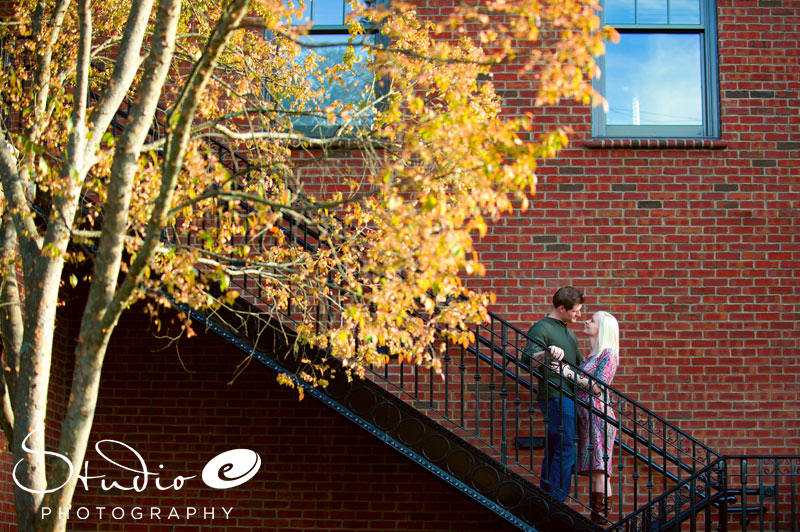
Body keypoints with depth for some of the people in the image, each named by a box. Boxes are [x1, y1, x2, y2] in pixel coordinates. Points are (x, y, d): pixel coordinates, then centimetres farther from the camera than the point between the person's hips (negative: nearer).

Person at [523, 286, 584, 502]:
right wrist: (547, 354, -37)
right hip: (555, 397, -9)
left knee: (554, 450, 10)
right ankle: (556, 502, -8)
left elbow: (578, 363, 33)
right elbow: (527, 361, -19)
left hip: (568, 397, 9)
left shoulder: (567, 331, 21)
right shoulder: (542, 328, -9)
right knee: (565, 450, -11)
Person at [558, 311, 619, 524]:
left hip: (597, 415, -8)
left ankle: (601, 518, -12)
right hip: (585, 416, 8)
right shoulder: (589, 356, 21)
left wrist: (571, 374, -12)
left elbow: (598, 387, -14)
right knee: (595, 472, 6)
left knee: (599, 470, -11)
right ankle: (596, 518, 7)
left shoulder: (608, 355, -4)